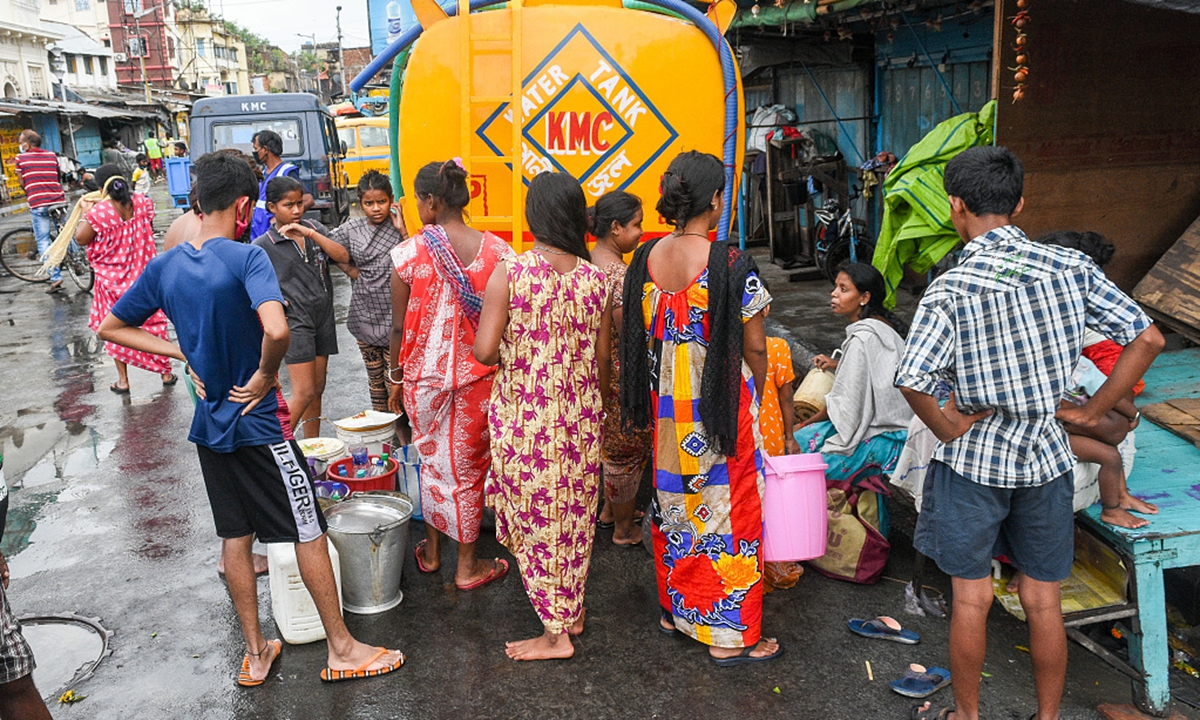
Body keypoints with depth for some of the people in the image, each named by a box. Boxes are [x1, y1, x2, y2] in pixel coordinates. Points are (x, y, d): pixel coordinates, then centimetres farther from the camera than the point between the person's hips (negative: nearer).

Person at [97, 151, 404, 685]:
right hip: (257, 422, -6)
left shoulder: (163, 267, 1)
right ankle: (342, 649, 17)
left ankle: (254, 653, 29)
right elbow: (276, 330, -35)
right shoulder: (246, 258, -19)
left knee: (236, 535, 17)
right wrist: (265, 375, -16)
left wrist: (184, 354, 5)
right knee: (309, 531, 6)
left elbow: (112, 328, 12)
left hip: (209, 423, 7)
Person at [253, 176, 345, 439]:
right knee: (304, 392, -8)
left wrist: (310, 233, -17)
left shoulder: (314, 228, 5)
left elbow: (343, 256, -9)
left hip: (323, 316, 5)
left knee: (317, 389, 12)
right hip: (294, 321, -5)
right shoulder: (264, 245, -6)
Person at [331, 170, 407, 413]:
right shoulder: (351, 229, 2)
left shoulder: (399, 228, -6)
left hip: (393, 314, -3)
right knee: (375, 376, 13)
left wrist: (402, 231, -20)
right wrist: (352, 272, 3)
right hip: (364, 314, 3)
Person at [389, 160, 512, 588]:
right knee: (469, 467, 13)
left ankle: (431, 552, 36)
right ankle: (468, 567, 25)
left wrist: (396, 380, 9)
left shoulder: (408, 253, -11)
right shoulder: (496, 251, -9)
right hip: (477, 378, 0)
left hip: (424, 376, 0)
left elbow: (399, 327, -4)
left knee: (432, 460, 20)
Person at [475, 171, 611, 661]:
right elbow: (602, 358, 3)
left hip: (524, 417, -4)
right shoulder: (595, 278, -4)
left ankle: (556, 633, 19)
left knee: (534, 516, 10)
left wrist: (511, 351, 5)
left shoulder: (509, 274, -15)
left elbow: (484, 350, -18)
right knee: (575, 514, 19)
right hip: (581, 418, 4)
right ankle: (573, 609, 36)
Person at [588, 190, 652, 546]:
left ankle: (609, 510, 44)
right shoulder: (619, 274, -27)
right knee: (626, 450, 9)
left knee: (610, 443, 25)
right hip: (622, 376, -9)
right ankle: (624, 529, 27)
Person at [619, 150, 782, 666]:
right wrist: (753, 399, 7)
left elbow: (639, 337, 6)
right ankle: (730, 635, 17)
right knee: (728, 508, 6)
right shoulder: (732, 265, -17)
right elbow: (754, 349, -11)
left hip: (666, 408, 6)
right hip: (723, 406, -6)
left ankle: (674, 609, 36)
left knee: (673, 501, 20)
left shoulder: (645, 260, -1)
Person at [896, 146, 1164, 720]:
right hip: (1047, 457, 4)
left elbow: (912, 380, -29)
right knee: (1043, 601, 16)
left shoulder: (952, 289, -17)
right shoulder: (1069, 266, -5)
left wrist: (947, 428, -12)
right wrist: (1091, 411, 2)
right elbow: (1147, 338, -4)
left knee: (971, 598, 12)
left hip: (975, 458, -3)